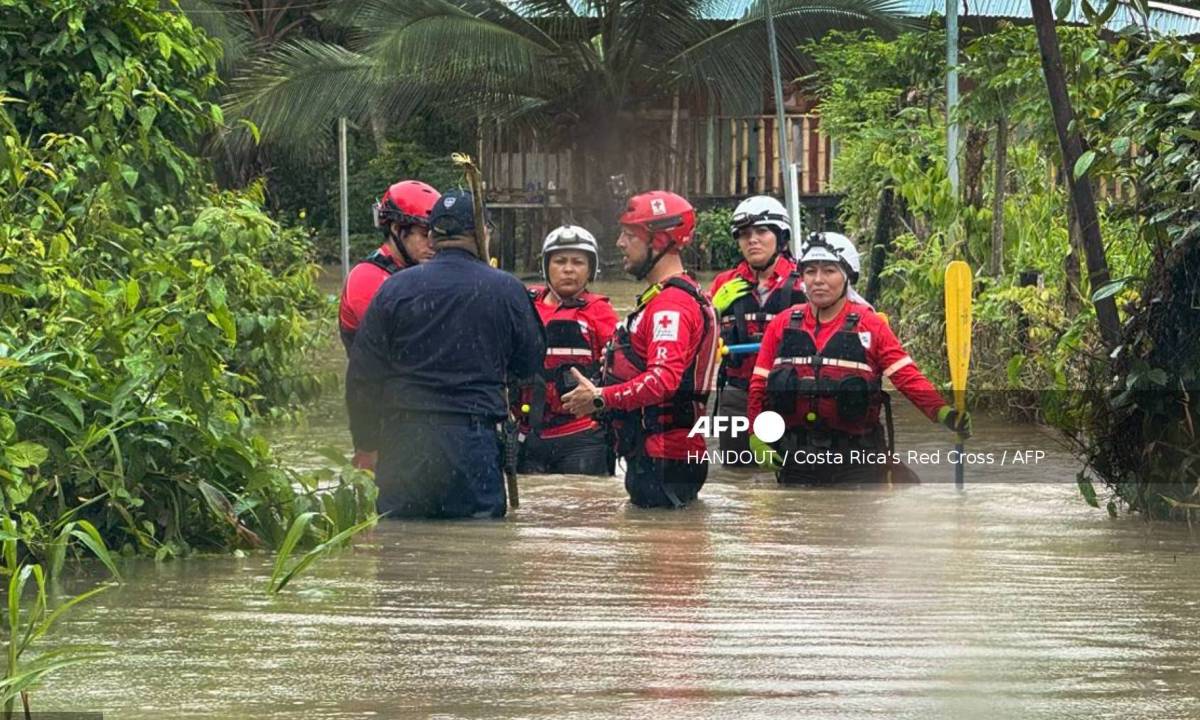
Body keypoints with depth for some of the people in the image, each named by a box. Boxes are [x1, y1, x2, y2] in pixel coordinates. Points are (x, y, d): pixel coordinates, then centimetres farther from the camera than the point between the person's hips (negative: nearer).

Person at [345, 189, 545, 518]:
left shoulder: (395, 289, 1)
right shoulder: (506, 291, -2)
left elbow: (362, 377, 3)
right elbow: (530, 363, 11)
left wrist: (368, 443, 11)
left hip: (403, 441, 1)